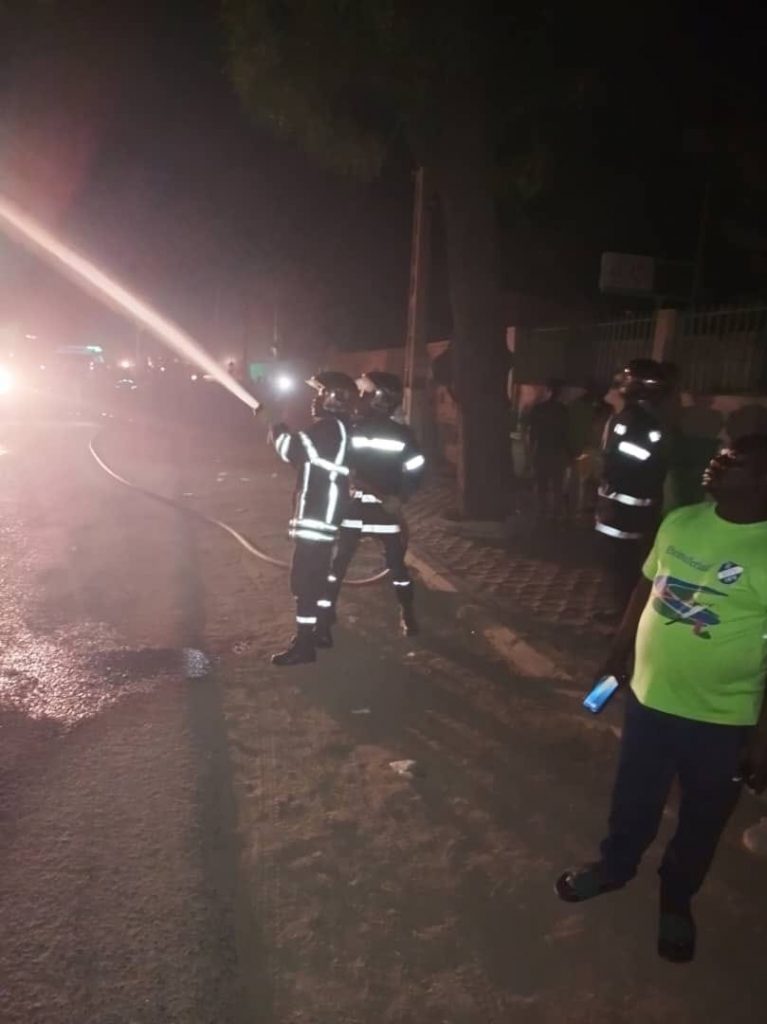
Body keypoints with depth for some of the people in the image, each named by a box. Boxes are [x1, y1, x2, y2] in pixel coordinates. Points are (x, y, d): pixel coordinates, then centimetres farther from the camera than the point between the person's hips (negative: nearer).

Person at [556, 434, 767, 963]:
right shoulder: (679, 522, -4)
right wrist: (616, 658, 14)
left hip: (722, 722, -4)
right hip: (649, 697, 4)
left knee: (702, 820, 20)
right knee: (633, 798, 24)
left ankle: (676, 900, 47)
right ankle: (614, 866, 51)